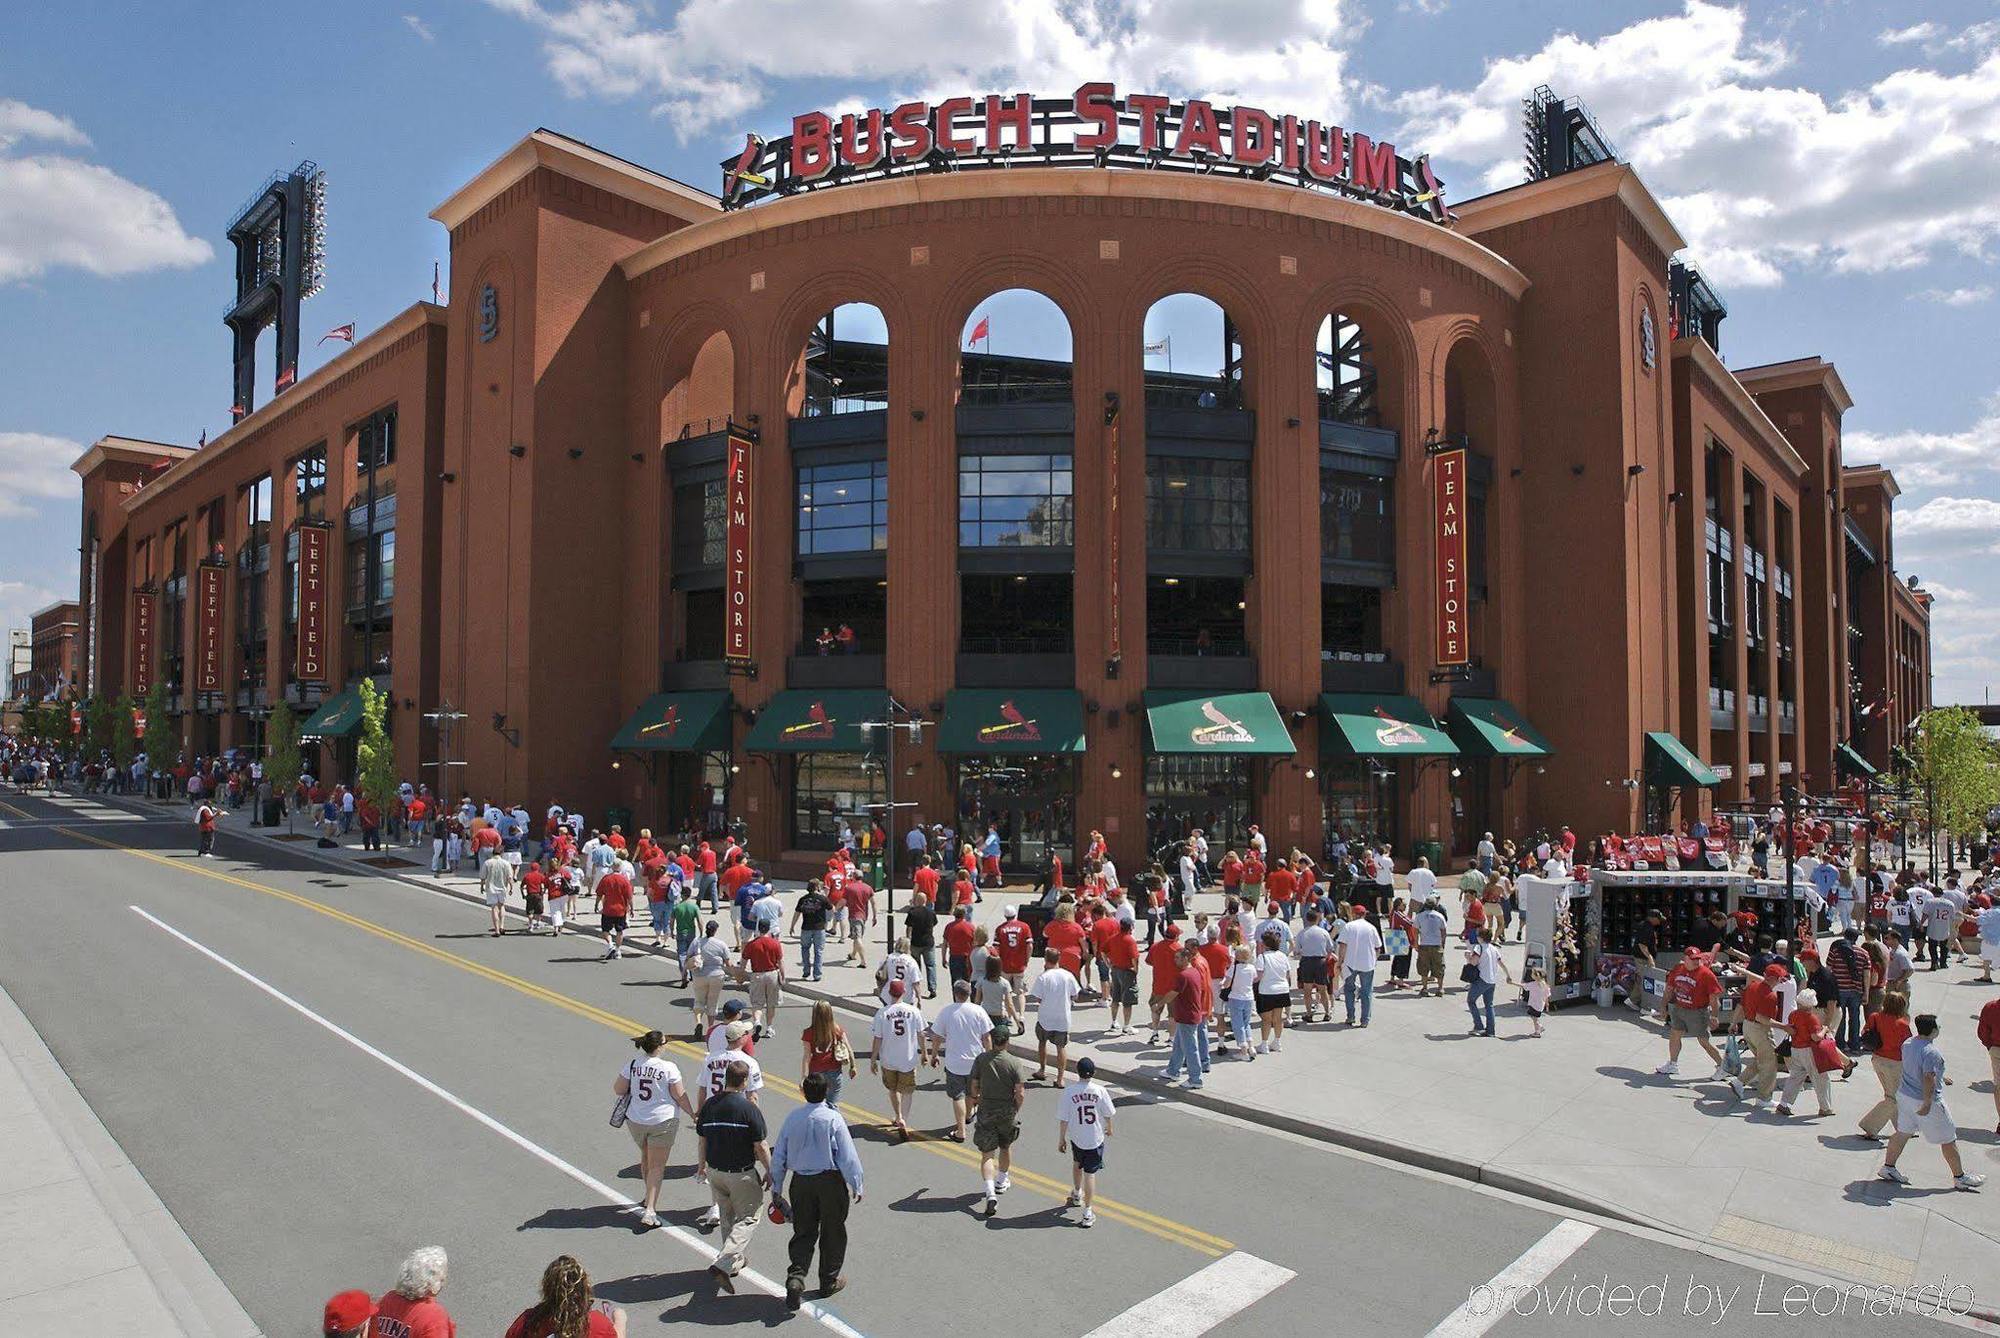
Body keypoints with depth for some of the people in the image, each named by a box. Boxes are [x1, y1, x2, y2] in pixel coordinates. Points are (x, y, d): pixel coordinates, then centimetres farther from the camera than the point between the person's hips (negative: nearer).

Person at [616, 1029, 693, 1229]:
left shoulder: (632, 1065, -7)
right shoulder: (668, 1068, -18)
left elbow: (618, 1089, 0)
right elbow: (680, 1096, -11)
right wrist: (693, 1114, 4)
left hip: (635, 1121, 5)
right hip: (662, 1122, -5)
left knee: (645, 1158, 26)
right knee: (657, 1166, 2)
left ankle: (650, 1197, 42)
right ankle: (650, 1210, -5)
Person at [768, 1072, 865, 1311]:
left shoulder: (792, 1119, -5)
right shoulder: (833, 1119, -16)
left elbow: (778, 1157, 3)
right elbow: (848, 1156, -14)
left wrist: (777, 1189, 14)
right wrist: (856, 1185, -2)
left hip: (801, 1183, 3)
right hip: (830, 1181, -3)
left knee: (804, 1232, 15)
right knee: (833, 1232, 15)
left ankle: (796, 1276, -4)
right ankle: (829, 1280, 27)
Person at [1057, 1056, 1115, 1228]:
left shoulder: (1069, 1091, -15)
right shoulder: (1099, 1090, -14)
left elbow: (1063, 1119, -10)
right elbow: (1107, 1114, -1)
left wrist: (1061, 1139, 3)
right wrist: (1109, 1129, 19)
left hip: (1076, 1138, 1)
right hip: (1095, 1138, -1)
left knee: (1077, 1165, 27)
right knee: (1090, 1173, 4)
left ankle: (1077, 1194, 49)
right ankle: (1088, 1212, 1)